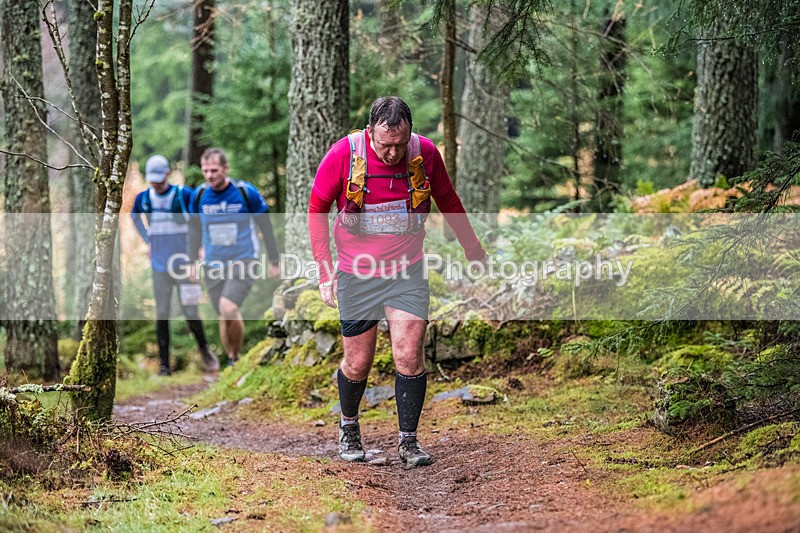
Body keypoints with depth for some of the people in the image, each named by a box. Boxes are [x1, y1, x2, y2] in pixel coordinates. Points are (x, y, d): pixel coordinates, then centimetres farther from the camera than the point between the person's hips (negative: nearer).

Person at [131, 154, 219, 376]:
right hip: (159, 266, 3)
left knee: (190, 312, -4)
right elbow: (135, 217, 24)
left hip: (184, 264, -3)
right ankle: (164, 365, 7)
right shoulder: (143, 198, 1)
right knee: (161, 315, 1)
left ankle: (204, 350, 21)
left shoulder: (184, 195, -10)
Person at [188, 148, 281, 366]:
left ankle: (237, 355, -5)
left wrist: (274, 262, 2)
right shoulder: (199, 195, 0)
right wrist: (193, 262, 14)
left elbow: (266, 227, 0)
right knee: (224, 317, 4)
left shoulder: (247, 192, -9)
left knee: (228, 308, -23)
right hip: (214, 265, 4)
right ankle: (231, 360, 19)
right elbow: (195, 230, 15)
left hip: (244, 261, -4)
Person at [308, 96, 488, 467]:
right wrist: (325, 271, -5)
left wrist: (472, 250, 20)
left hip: (407, 272, 1)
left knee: (409, 355, -11)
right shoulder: (343, 155, -14)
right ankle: (348, 426, 33)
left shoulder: (426, 153, -8)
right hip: (357, 274, -1)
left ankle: (408, 440, 3)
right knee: (358, 363, 5)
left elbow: (448, 202, 10)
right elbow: (317, 209, -2)